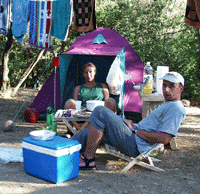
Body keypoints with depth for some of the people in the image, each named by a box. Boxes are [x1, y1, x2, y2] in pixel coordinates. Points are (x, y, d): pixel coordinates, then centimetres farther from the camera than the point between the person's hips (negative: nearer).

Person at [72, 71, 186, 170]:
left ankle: (88, 159, -10)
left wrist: (135, 129, -13)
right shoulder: (168, 105, 21)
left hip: (134, 145, -10)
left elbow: (164, 139, -22)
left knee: (100, 112, -17)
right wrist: (131, 123, 11)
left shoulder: (176, 108, -10)